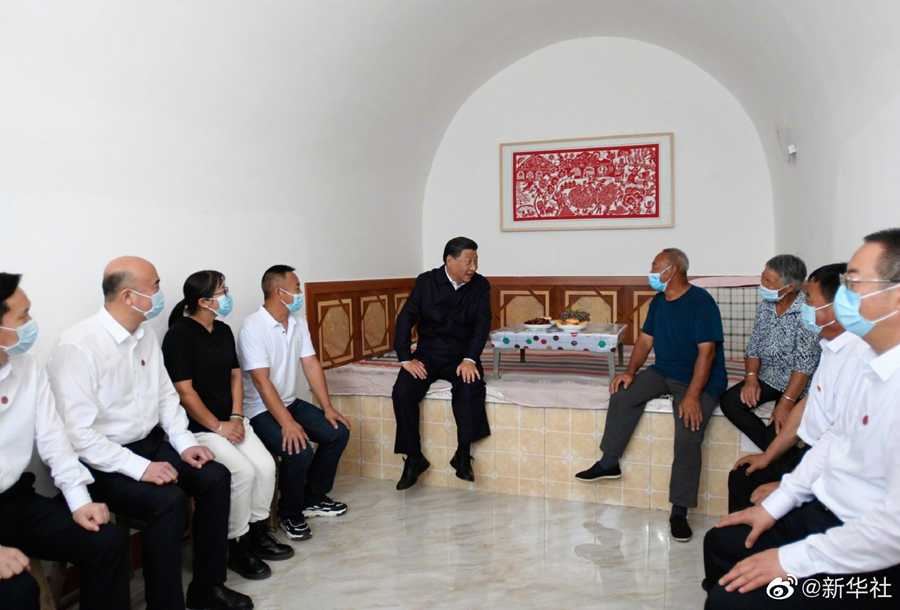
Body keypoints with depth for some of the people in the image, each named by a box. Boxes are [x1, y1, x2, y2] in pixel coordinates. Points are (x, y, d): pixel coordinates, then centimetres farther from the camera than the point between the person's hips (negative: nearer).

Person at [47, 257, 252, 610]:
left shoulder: (146, 335, 4)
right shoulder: (77, 347, -20)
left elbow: (166, 395, 12)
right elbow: (78, 433, -23)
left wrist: (184, 443, -2)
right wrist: (140, 468, -24)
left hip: (151, 443, 8)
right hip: (103, 463, -7)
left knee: (215, 477, -9)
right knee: (167, 499, -28)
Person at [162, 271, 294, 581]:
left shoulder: (223, 331, 10)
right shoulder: (179, 335, -14)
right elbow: (185, 392, -17)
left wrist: (236, 417, -1)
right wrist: (218, 427, -17)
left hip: (230, 420, 7)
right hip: (197, 426, -7)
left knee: (266, 465, -12)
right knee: (243, 471, -24)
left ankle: (257, 532, 8)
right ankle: (236, 546, -5)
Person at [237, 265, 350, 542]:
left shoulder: (298, 324, 4)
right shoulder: (253, 327, -21)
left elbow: (312, 365, 4)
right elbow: (261, 381, -26)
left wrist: (327, 408, -4)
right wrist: (287, 423, -31)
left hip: (291, 403, 9)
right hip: (261, 410, -8)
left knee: (338, 432, -1)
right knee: (299, 451, -28)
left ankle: (314, 498, 18)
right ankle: (290, 514, 0)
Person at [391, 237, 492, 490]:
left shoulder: (480, 285, 0)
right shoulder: (426, 281, -2)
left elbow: (482, 323, -9)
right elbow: (405, 318, -5)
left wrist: (470, 359, -24)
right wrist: (406, 358, -17)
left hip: (461, 356, 0)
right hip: (427, 354, 1)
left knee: (470, 388, -33)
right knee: (402, 390, -24)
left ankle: (463, 455, -16)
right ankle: (414, 457, -8)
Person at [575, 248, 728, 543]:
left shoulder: (701, 302, -15)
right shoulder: (658, 302, 9)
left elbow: (707, 351, -21)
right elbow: (645, 340, 11)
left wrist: (692, 395, -28)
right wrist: (630, 372, -7)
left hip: (701, 380, -7)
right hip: (663, 373, 7)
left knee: (688, 437, -25)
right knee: (624, 392, -17)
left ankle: (679, 511, -13)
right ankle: (609, 462, -5)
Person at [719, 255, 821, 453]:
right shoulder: (764, 308, 2)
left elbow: (805, 364, -22)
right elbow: (754, 348, 7)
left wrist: (786, 402, -26)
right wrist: (751, 378, -11)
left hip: (796, 386, -6)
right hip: (766, 378, 7)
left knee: (776, 434, -21)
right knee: (729, 402, -15)